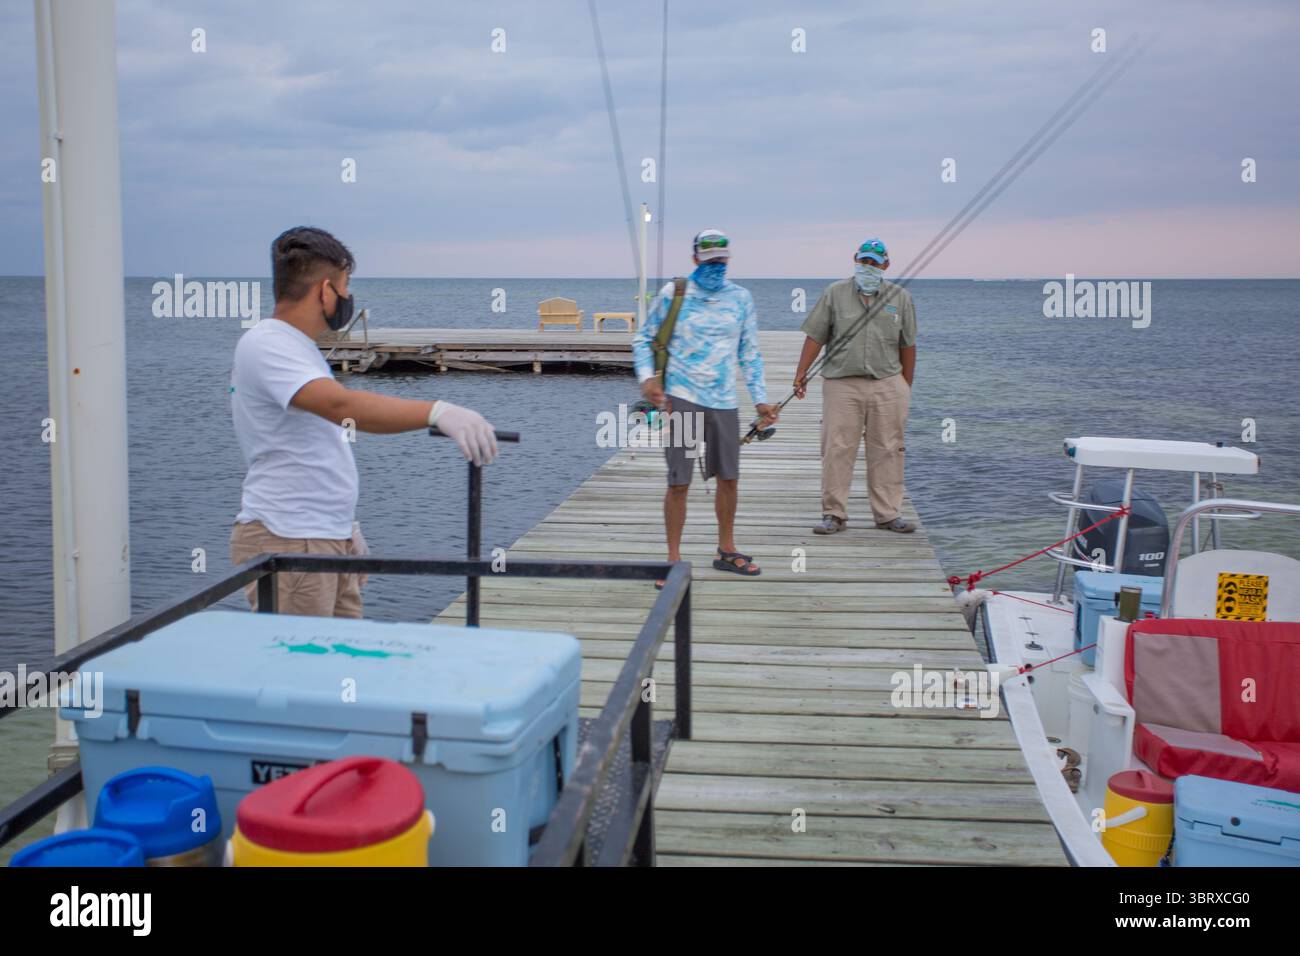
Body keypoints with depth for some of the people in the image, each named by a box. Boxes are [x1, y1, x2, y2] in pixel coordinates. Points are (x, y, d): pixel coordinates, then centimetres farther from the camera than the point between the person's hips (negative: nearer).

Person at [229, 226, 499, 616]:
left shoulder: (297, 346, 17)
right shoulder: (265, 344, -15)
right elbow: (341, 404, -35)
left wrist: (346, 526, 23)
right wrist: (438, 412, -46)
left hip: (331, 539, 10)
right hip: (285, 543, -10)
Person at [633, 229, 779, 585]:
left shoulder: (741, 298, 8)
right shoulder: (673, 293, -2)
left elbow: (749, 353, 14)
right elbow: (643, 339, 5)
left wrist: (760, 399, 8)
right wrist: (647, 376, -12)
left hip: (723, 402, 4)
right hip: (681, 398, -4)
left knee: (729, 479, 13)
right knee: (679, 483, -5)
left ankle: (726, 551, 30)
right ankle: (674, 560, 6)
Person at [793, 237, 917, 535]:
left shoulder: (900, 297, 9)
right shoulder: (835, 293, 5)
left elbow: (907, 345, 12)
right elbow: (815, 337, 5)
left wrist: (906, 387, 11)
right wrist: (801, 373, -3)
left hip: (887, 385, 1)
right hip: (842, 384, -1)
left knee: (887, 451, 4)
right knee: (837, 450, -3)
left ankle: (888, 514, 12)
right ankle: (834, 514, 5)